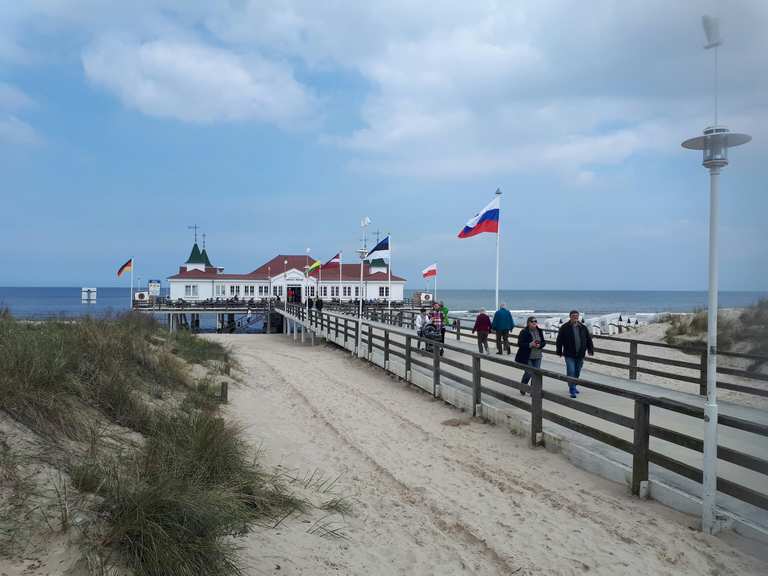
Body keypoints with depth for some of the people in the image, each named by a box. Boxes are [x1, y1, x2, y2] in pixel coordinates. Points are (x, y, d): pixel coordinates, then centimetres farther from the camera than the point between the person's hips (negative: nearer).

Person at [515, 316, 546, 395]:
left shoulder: (539, 331, 6)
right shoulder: (524, 332, -9)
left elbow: (544, 342, 9)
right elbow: (520, 344, -13)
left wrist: (539, 345, -13)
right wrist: (530, 344, -23)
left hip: (537, 357, 5)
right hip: (527, 357, -5)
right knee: (529, 373, -5)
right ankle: (522, 388, 20)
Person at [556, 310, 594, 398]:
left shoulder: (583, 328, 6)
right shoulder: (564, 328, -5)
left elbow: (589, 340, 11)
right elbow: (559, 341, -1)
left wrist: (590, 350, 3)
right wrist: (559, 352, -2)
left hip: (580, 355, 4)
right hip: (569, 355, -4)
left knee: (577, 373, 14)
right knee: (571, 372, -11)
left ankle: (573, 387, 33)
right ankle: (572, 391, -7)